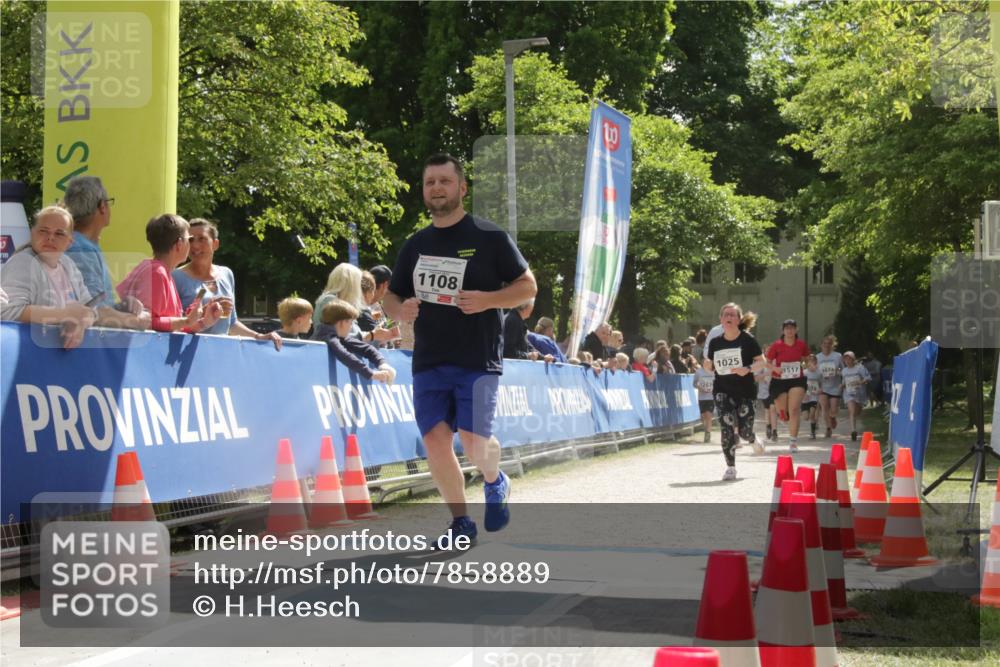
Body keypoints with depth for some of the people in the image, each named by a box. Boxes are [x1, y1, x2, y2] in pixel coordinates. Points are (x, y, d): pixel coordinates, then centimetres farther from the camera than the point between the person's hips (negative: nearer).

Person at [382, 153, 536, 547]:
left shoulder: (490, 238, -1)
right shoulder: (415, 245, 12)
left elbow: (528, 287, 1)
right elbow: (391, 296, 19)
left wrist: (488, 300, -17)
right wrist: (398, 310, -5)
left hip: (478, 361, -4)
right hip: (429, 362, 4)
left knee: (474, 440, -15)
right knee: (435, 440, -5)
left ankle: (495, 483, 20)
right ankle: (461, 523, 11)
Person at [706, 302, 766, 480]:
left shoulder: (747, 340, -7)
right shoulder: (715, 342, 3)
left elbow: (761, 361, -3)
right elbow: (711, 366, 14)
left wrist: (748, 369, -21)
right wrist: (708, 365, -10)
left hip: (744, 390, -2)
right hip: (722, 390, 2)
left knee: (744, 431, 0)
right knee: (727, 427, -14)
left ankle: (753, 440, 39)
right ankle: (730, 467, -5)